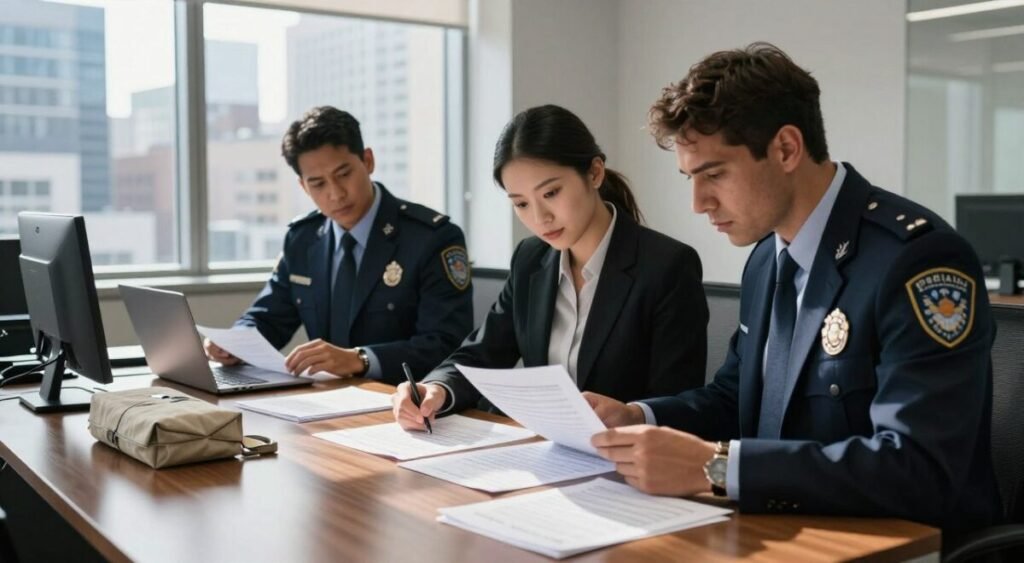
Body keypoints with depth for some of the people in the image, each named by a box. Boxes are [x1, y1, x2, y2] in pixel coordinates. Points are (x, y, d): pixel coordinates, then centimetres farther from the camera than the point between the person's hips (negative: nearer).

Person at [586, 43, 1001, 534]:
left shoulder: (919, 257, -19)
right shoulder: (767, 256, 5)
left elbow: (919, 470, -27)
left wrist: (713, 465, -30)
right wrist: (635, 417, -3)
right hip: (794, 533, 7)